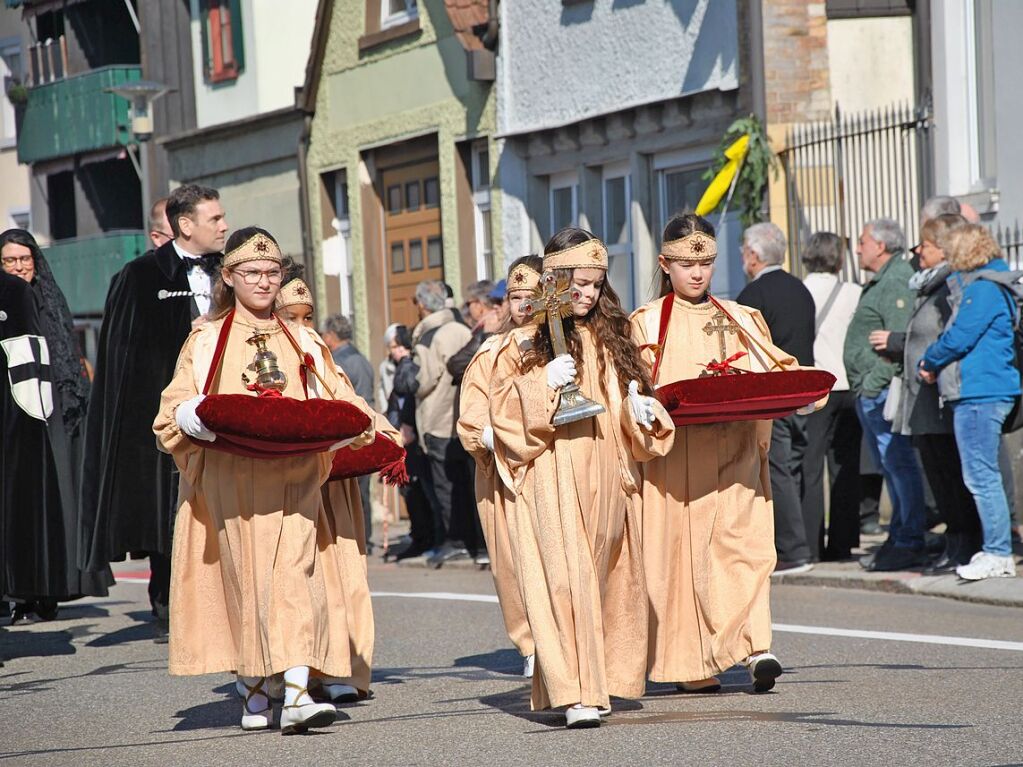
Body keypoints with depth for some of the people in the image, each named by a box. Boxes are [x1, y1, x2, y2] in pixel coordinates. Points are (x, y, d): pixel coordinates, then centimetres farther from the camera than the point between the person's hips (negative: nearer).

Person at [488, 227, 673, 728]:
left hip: (605, 475, 5)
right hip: (552, 475, -5)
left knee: (605, 576, 7)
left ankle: (598, 679, 17)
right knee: (566, 575, -13)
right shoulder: (527, 340, 1)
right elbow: (504, 406, -4)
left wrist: (640, 409, 4)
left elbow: (627, 397, 25)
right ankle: (576, 693, -17)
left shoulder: (610, 335, 16)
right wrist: (544, 383, -17)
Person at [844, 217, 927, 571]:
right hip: (869, 394, 11)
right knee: (889, 466, 12)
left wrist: (874, 383, -21)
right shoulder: (879, 284, 21)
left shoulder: (897, 284, -13)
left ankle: (910, 543, -8)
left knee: (898, 463, -9)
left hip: (883, 392, -11)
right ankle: (898, 538, 17)